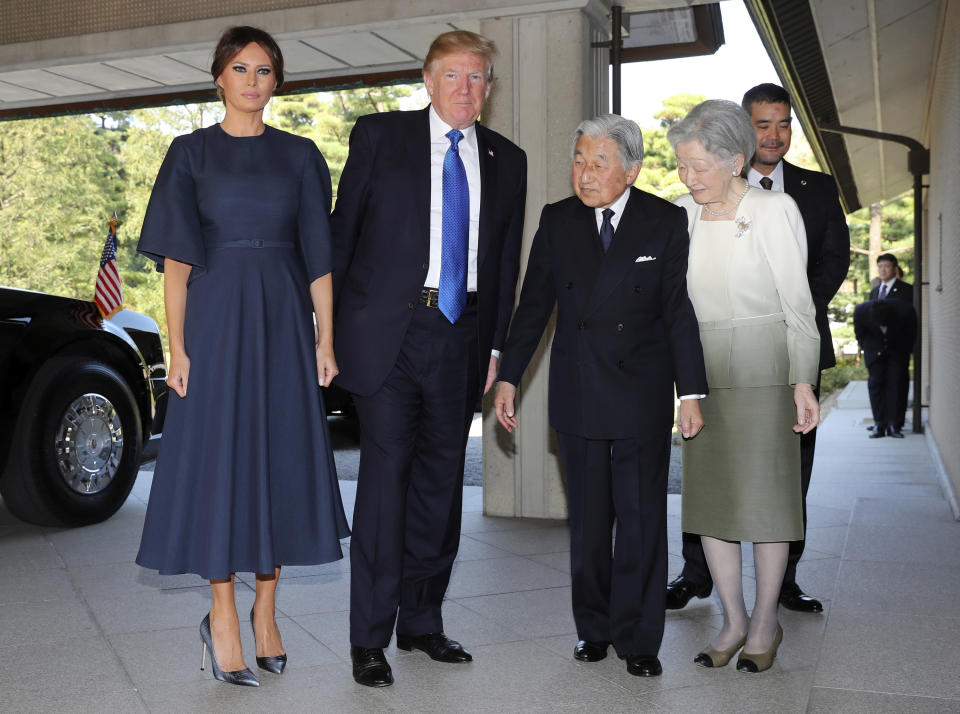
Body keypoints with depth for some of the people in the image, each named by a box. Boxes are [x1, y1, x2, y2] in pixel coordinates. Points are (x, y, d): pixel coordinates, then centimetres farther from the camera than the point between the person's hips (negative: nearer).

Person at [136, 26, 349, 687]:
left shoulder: (300, 156, 9)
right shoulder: (191, 153, 5)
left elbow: (319, 255, 6)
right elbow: (176, 259, 0)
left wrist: (326, 339, -2)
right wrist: (177, 347, -8)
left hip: (283, 322, 2)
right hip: (216, 318, -2)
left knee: (282, 459, 4)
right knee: (219, 459, 0)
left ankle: (265, 611, 18)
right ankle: (223, 615, 13)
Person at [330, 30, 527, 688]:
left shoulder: (506, 161, 13)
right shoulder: (379, 135, 5)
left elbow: (507, 260, 14)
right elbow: (344, 230, 3)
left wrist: (497, 344, 8)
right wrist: (336, 324, -1)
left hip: (461, 335, 4)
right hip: (389, 330, -4)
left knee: (441, 479, 9)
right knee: (386, 472, -6)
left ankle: (421, 621, 23)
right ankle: (370, 638, 4)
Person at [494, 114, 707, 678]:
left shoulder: (667, 222, -1)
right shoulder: (557, 220, 5)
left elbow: (681, 310, -2)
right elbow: (534, 305, 8)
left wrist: (692, 392, -7)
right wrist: (509, 378, 5)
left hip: (642, 394, -2)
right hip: (577, 396, 2)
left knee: (642, 521, 3)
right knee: (588, 521, 10)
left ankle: (638, 638, 17)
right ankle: (594, 627, 26)